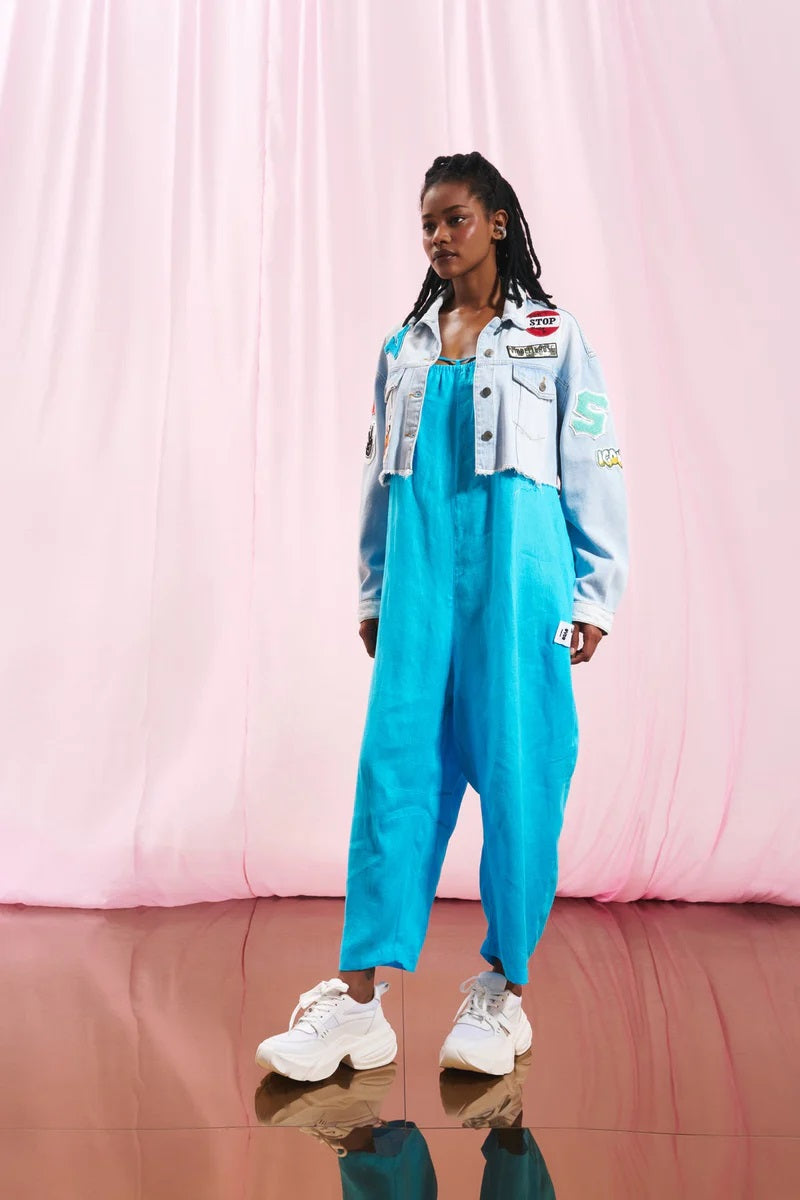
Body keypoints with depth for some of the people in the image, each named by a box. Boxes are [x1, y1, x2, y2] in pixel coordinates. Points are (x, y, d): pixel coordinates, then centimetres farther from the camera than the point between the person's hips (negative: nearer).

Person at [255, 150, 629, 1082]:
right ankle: (359, 996, 3)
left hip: (516, 577, -3)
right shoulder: (404, 348, 18)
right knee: (395, 768, -3)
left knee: (517, 771, -2)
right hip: (420, 583, 3)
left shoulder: (552, 339, 7)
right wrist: (373, 593, 16)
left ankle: (503, 985, 15)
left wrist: (594, 596, 0)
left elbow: (593, 472, 4)